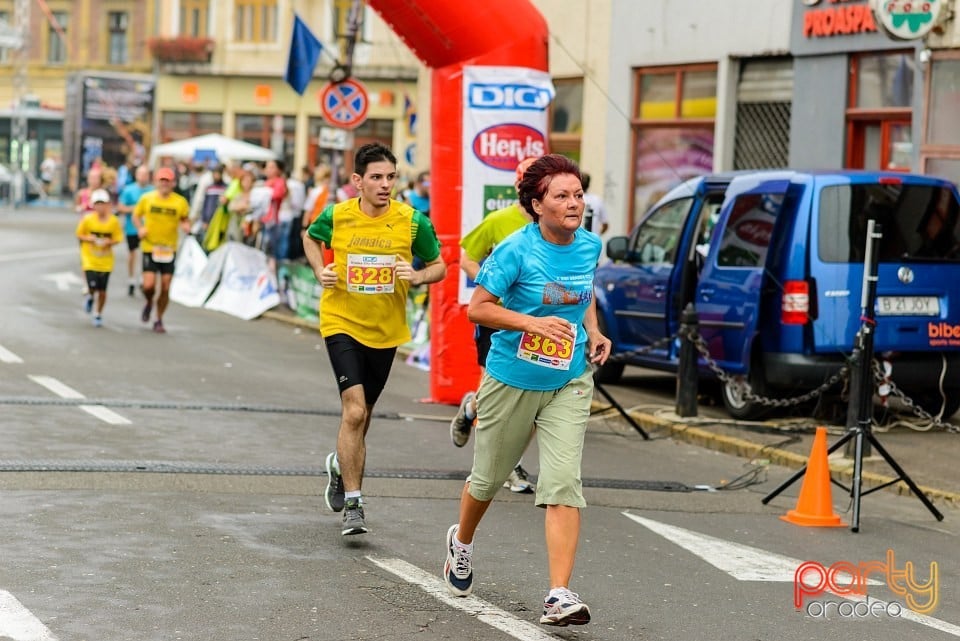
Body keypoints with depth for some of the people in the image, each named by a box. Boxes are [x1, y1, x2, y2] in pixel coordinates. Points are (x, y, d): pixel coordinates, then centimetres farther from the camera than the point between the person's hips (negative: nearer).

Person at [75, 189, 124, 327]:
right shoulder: (87, 219, -9)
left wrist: (109, 242, -20)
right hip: (90, 259, -1)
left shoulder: (113, 221, -7)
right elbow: (80, 234, 3)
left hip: (105, 260, 1)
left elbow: (117, 238, 1)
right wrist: (90, 239, -16)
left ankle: (99, 315, 25)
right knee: (93, 287, -13)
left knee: (102, 290, 4)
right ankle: (91, 297, 25)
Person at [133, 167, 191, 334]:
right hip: (149, 247, -1)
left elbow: (185, 219, 11)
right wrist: (140, 228, -8)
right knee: (148, 285, -12)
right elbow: (136, 215, 11)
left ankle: (159, 320, 18)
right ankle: (149, 304, 23)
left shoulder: (180, 202, -1)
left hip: (169, 249, 1)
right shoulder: (146, 198, -1)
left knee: (165, 288, 0)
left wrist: (186, 225, -12)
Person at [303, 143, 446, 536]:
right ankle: (352, 505, -11)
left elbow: (439, 266, 4)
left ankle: (341, 465, 47)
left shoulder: (413, 221, -8)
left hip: (386, 330, 2)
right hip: (342, 323, -2)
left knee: (360, 414, 16)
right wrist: (320, 271, -2)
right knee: (354, 410, -17)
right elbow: (310, 237, 15)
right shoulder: (336, 216, -8)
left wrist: (418, 277, -17)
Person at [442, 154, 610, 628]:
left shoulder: (590, 246, -1)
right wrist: (534, 323, -27)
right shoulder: (516, 250, -17)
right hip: (512, 380, -3)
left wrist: (593, 332, 5)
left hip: (569, 383, 3)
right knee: (489, 478, 15)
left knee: (563, 484, -13)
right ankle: (461, 541, 48)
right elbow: (477, 308, -16)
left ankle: (559, 595, -15)